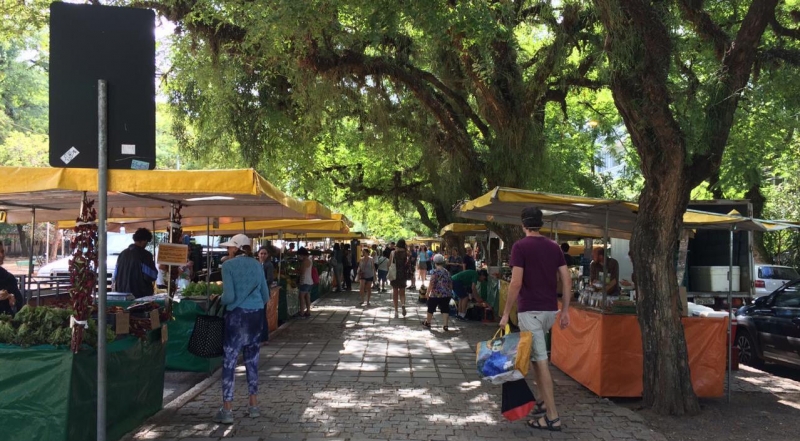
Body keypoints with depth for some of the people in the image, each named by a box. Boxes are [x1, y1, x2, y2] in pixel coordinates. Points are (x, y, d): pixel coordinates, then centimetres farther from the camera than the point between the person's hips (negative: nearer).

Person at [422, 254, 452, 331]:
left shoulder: (435, 272, -12)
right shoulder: (447, 272, 7)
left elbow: (431, 284, -15)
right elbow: (450, 284, 12)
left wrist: (428, 293, -6)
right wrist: (449, 291, 24)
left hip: (436, 294, -5)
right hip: (447, 294, 5)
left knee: (431, 308, 13)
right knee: (445, 309, 5)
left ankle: (427, 322, 27)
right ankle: (445, 325, -3)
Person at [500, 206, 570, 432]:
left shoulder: (520, 246, -9)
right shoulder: (554, 247, 9)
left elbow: (516, 283, -15)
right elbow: (566, 280, 6)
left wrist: (506, 313, -9)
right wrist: (565, 310, 13)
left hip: (530, 310, -7)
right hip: (550, 310, 7)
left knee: (540, 361, -4)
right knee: (535, 354, 23)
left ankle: (552, 417, -2)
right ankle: (546, 401, 24)